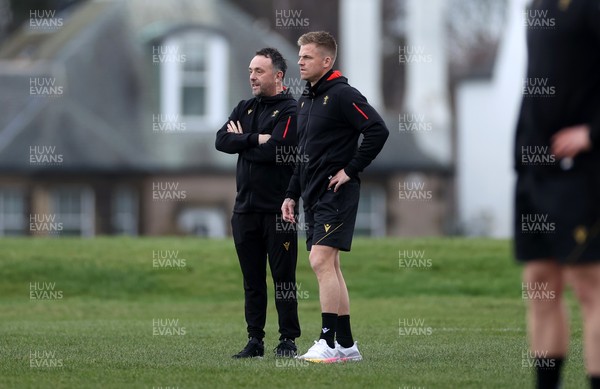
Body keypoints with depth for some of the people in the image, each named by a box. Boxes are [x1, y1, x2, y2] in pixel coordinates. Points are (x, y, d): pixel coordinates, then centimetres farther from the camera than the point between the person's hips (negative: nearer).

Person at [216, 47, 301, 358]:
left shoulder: (290, 111, -6)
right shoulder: (245, 108, 15)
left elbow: (274, 150, -19)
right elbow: (221, 140, 2)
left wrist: (241, 141, -3)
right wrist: (255, 140, -13)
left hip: (277, 208, -6)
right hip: (245, 207, 6)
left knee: (283, 276, -2)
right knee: (252, 279, 8)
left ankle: (288, 339, 3)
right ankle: (255, 340, 13)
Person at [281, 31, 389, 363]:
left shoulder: (342, 95, -12)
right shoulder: (306, 99, 16)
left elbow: (378, 130, -21)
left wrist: (351, 170, -17)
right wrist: (291, 195, 20)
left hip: (336, 193, -9)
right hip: (313, 195, 9)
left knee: (321, 260, -17)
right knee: (328, 266, 9)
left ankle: (330, 341, -16)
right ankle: (346, 344, 13)